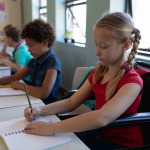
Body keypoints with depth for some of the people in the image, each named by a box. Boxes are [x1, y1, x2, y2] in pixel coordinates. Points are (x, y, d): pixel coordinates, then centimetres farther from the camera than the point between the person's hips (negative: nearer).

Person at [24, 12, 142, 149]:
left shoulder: (132, 81, -22)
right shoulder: (98, 72, 5)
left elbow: (102, 117, -36)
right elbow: (71, 102, 4)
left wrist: (52, 128, -36)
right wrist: (40, 110, -12)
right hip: (99, 133, 7)